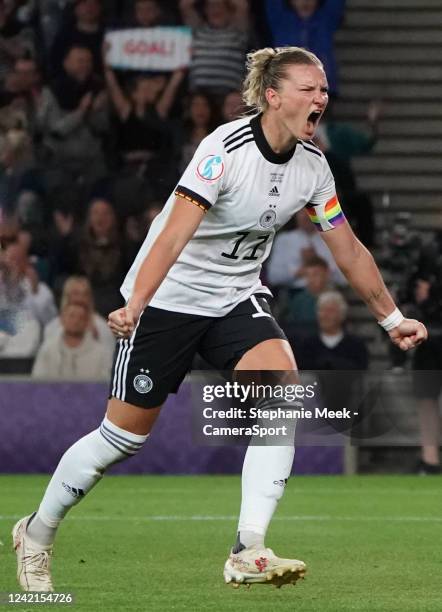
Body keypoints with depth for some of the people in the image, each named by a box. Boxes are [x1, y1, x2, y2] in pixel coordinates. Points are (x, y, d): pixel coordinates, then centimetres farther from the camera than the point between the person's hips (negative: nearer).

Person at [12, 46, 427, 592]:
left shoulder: (312, 166, -3)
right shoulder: (226, 148, -23)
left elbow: (349, 251, 10)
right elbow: (174, 235, -31)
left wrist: (391, 319, 15)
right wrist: (136, 306, -41)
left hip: (237, 297, 6)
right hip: (170, 296, -5)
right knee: (125, 434, 0)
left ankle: (248, 554, -23)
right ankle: (37, 534, 25)